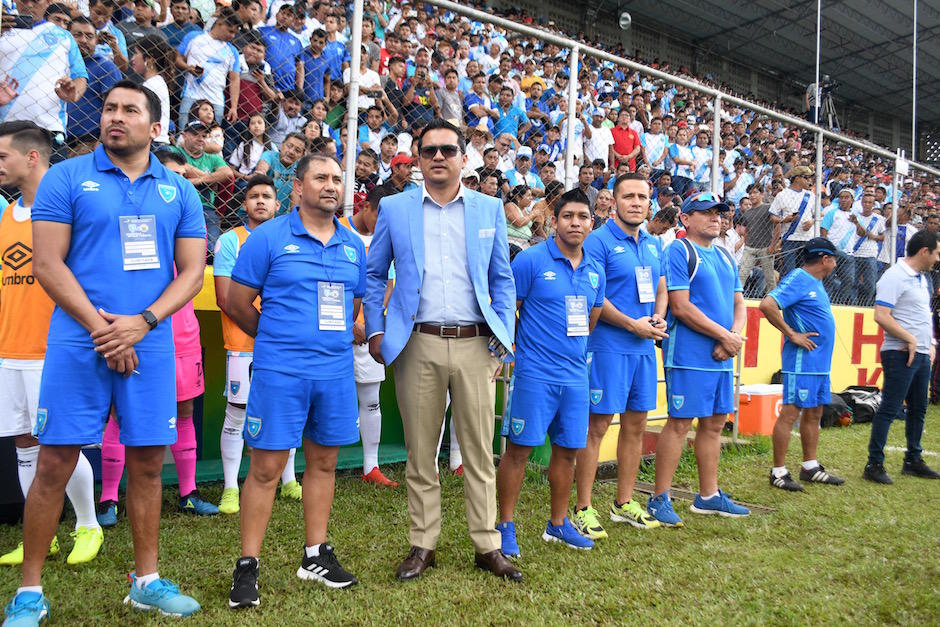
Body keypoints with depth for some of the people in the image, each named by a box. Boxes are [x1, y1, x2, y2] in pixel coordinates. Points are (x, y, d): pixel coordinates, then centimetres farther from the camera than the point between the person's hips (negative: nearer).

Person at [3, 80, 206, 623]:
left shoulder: (179, 191, 9)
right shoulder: (67, 177, 4)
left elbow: (193, 271, 4)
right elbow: (47, 263, -3)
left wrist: (142, 322, -10)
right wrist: (101, 328, -12)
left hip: (151, 344, 2)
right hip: (78, 342, -2)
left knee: (148, 462, 7)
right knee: (56, 463, 2)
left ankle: (147, 580, 23)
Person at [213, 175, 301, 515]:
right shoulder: (230, 241, 1)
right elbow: (225, 299, -6)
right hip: (243, 345, -4)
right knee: (237, 415, -1)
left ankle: (288, 482, 24)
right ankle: (230, 488, 11)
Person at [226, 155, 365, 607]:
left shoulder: (354, 246, 11)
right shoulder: (268, 238, -3)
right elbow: (238, 303, 0)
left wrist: (331, 341, 13)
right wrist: (277, 339, 9)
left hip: (336, 371, 5)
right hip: (279, 372, -4)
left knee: (324, 462, 12)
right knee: (266, 468, 0)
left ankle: (315, 556, 26)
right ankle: (247, 565, 14)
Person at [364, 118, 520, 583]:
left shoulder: (490, 209, 10)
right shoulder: (394, 208, 8)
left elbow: (502, 279, 12)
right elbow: (374, 275, 11)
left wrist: (504, 335, 2)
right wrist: (375, 331, 1)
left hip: (475, 345, 1)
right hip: (417, 346, 0)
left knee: (479, 452, 6)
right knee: (420, 452, 8)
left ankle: (487, 546, 20)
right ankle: (423, 544, 22)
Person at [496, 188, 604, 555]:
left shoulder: (595, 270, 10)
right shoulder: (531, 260, -8)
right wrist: (518, 348, -3)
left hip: (576, 375, 6)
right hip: (535, 373, -6)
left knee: (567, 450, 13)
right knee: (519, 449, 0)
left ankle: (558, 524, 29)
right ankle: (506, 525, 14)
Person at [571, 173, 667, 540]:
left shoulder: (654, 244, 15)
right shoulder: (599, 241, -8)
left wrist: (658, 318, 0)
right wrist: (633, 324, -15)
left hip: (644, 346, 7)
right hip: (609, 345, -7)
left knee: (636, 424, 12)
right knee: (597, 425, -4)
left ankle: (624, 503, 26)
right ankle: (583, 509, 6)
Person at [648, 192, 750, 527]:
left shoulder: (725, 257, 19)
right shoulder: (678, 251, -6)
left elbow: (739, 304, 17)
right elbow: (681, 306, -15)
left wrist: (734, 335, -4)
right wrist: (724, 335, -11)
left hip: (722, 357, 8)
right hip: (688, 356, -8)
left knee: (714, 423, 12)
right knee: (679, 423, -6)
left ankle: (709, 496, 24)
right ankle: (659, 499, 3)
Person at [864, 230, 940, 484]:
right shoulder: (894, 277, -14)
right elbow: (881, 316, -22)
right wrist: (910, 339, -20)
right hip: (901, 355, -10)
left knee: (918, 410, 17)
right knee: (889, 410, -7)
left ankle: (913, 461, 29)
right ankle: (874, 465, -1)